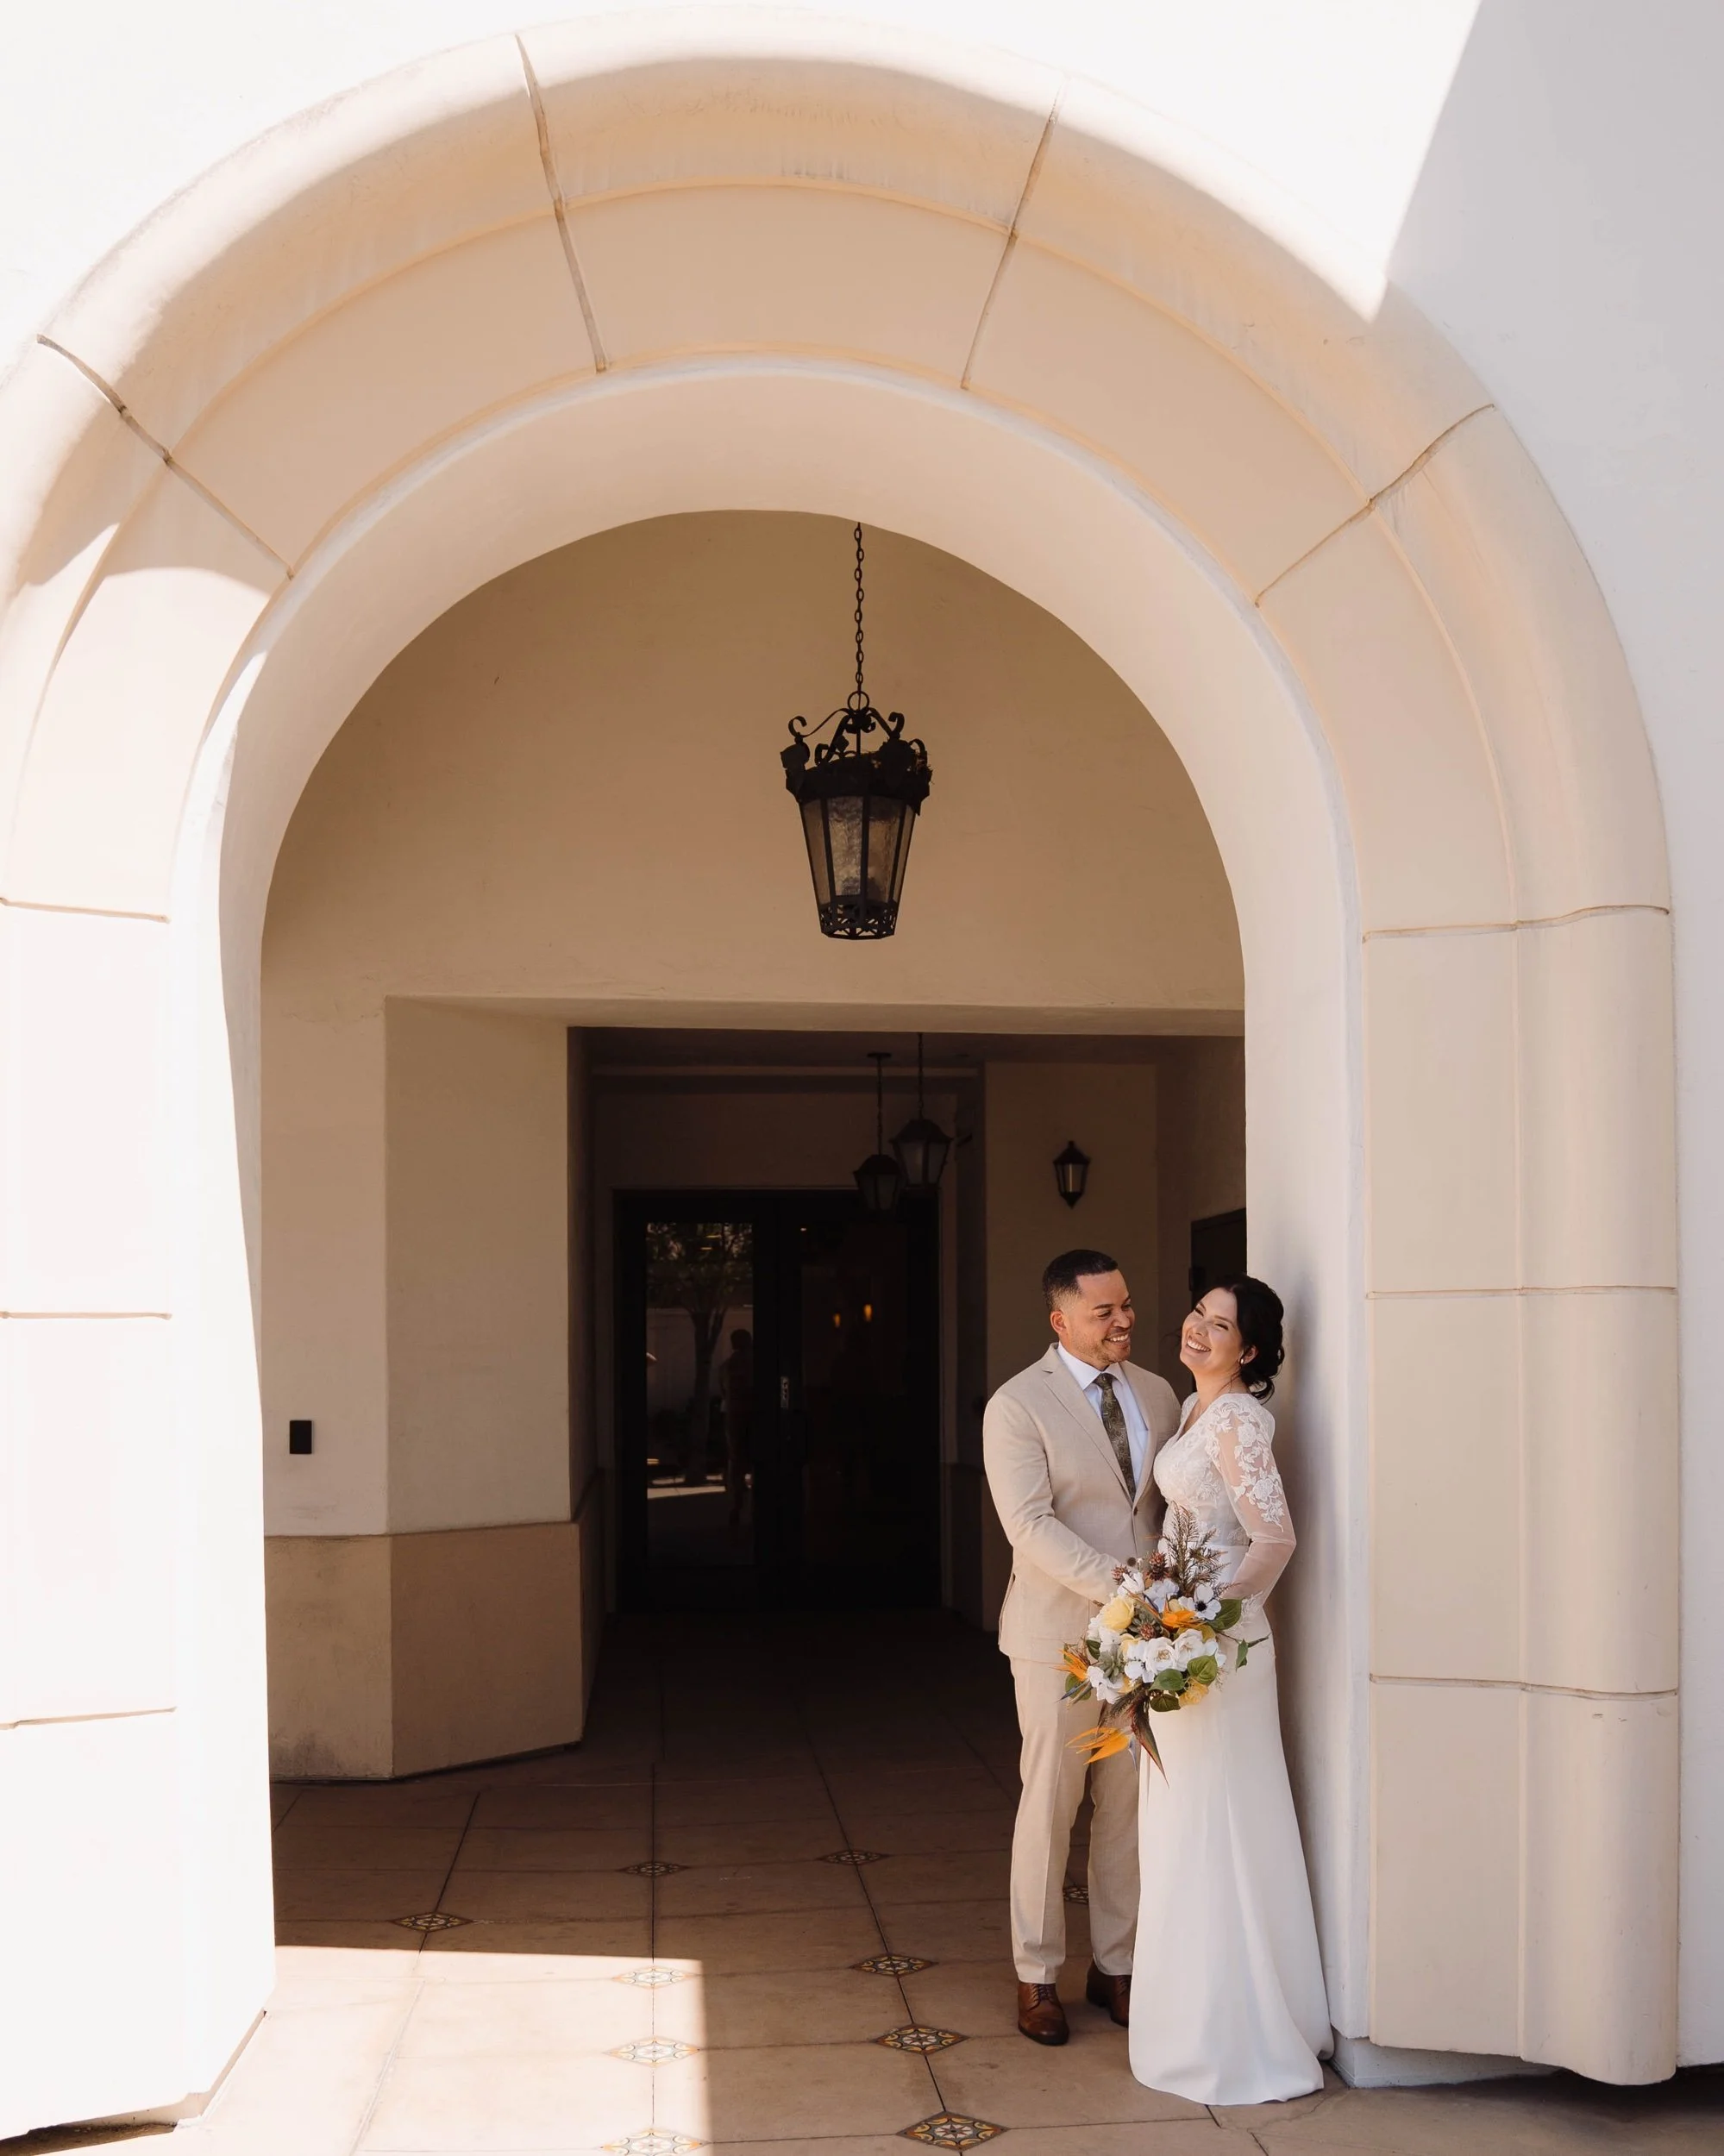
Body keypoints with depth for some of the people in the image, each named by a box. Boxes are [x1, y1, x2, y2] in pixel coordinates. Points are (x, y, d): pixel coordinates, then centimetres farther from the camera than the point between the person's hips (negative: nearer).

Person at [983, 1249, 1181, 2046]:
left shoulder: (1158, 1395, 9)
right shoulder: (1018, 1405, -8)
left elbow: (1176, 1504, 14)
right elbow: (1030, 1525, -16)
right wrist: (1117, 1584, -26)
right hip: (1061, 1634, -4)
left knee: (1131, 1803, 9)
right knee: (1049, 1804, 3)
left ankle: (1116, 1965, 23)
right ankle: (1037, 1975, 17)